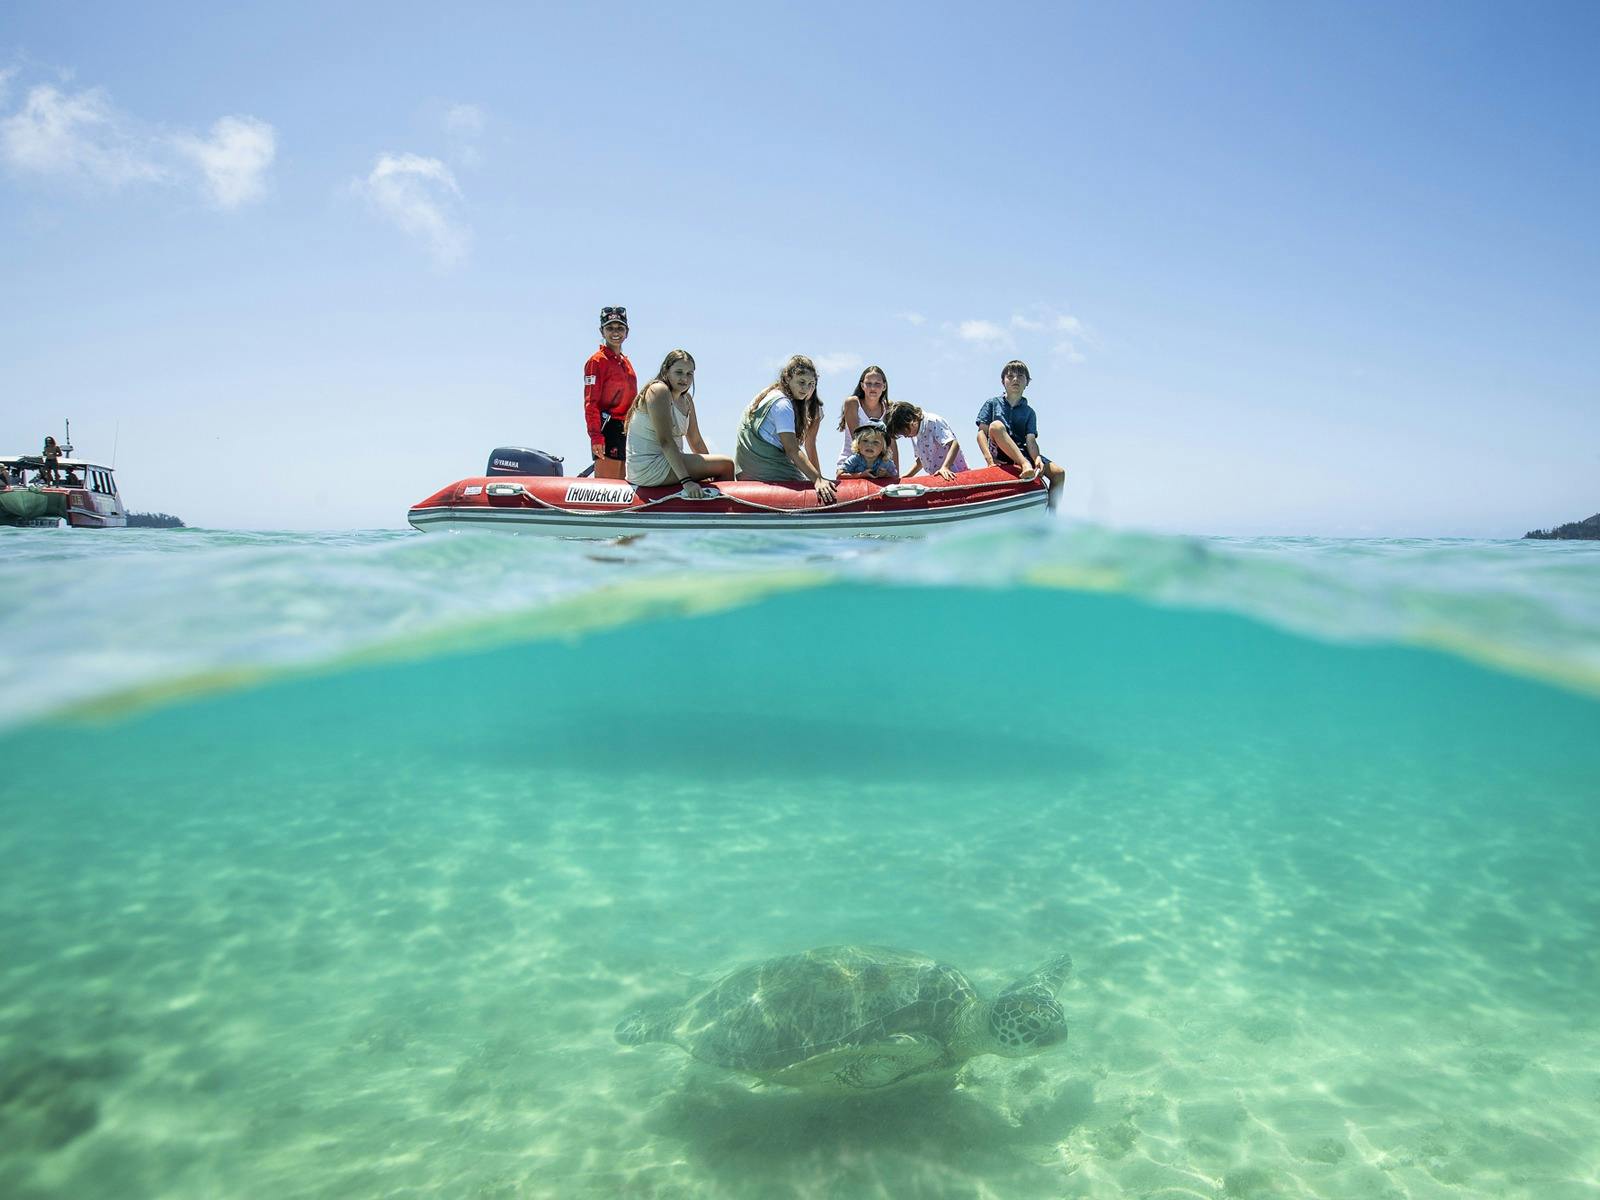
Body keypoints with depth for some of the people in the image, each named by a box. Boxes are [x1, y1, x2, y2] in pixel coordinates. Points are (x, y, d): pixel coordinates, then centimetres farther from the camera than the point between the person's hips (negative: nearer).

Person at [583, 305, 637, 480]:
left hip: (626, 431, 8)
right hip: (608, 428, -8)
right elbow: (591, 402, -12)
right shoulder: (597, 360, -5)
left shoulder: (626, 362, 19)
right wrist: (596, 436, -20)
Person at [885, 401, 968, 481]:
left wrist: (944, 467, -34)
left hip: (953, 474, -7)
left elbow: (954, 444, -21)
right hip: (936, 477, 7)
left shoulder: (933, 421, -10)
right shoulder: (914, 435, 15)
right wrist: (905, 478, 13)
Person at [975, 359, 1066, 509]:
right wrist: (989, 458, -18)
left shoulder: (1029, 412, 16)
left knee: (1059, 472, -17)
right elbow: (982, 432, 0)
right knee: (996, 426, -34)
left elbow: (1030, 440, 2)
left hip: (1022, 452, 3)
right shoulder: (992, 404, 11)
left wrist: (1037, 458, -21)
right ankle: (1025, 464, -43)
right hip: (999, 454, -3)